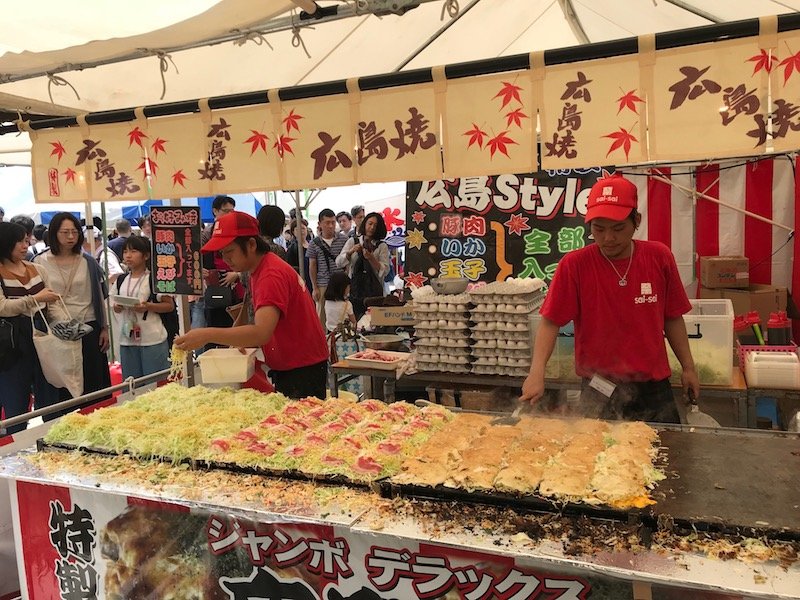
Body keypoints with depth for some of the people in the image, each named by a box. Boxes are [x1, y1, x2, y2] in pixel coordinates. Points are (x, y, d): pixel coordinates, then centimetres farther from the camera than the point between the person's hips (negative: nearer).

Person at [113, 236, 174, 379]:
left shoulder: (154, 279, -7)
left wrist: (148, 306, -20)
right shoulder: (121, 281, 10)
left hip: (153, 340, -5)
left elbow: (170, 305, -6)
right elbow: (117, 305, 21)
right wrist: (116, 307, -2)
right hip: (127, 340, 6)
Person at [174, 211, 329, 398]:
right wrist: (245, 342, 1)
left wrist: (207, 335, -36)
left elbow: (261, 333, -35)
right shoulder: (259, 270, 10)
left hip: (302, 370, -9)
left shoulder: (271, 275, -23)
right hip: (287, 368, 10)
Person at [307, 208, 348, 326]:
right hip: (323, 285, 0)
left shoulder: (343, 239, 3)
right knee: (321, 315, 3)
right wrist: (315, 288, 2)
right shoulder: (314, 243, 3)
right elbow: (312, 266, 6)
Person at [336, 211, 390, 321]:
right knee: (353, 320, -6)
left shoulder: (382, 246, 6)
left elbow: (385, 270, -3)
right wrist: (351, 251, -12)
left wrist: (371, 258, -15)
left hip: (374, 291, -1)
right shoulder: (352, 241, 12)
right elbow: (339, 262, 4)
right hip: (354, 288, 1)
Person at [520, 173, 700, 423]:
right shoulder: (574, 265, -12)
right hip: (600, 392, -3)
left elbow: (672, 318, 6)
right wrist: (537, 372, -23)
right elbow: (550, 322, -12)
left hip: (654, 387, 3)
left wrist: (688, 367, 7)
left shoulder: (659, 257, -4)